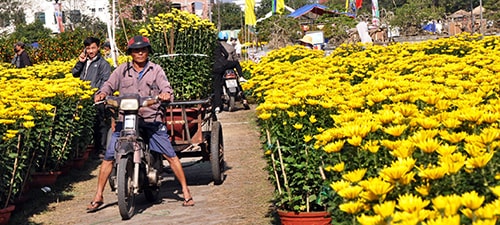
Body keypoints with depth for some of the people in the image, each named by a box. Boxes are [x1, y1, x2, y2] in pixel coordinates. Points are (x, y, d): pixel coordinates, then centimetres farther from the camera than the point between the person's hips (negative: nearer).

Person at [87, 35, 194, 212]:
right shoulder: (122, 70, 11)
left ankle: (186, 192, 6)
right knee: (109, 156, -4)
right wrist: (102, 94, -15)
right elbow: (110, 85, 7)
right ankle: (98, 197, 8)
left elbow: (165, 87, 0)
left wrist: (166, 94, -24)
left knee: (170, 155, -5)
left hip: (152, 119, -1)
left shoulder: (156, 70, 9)